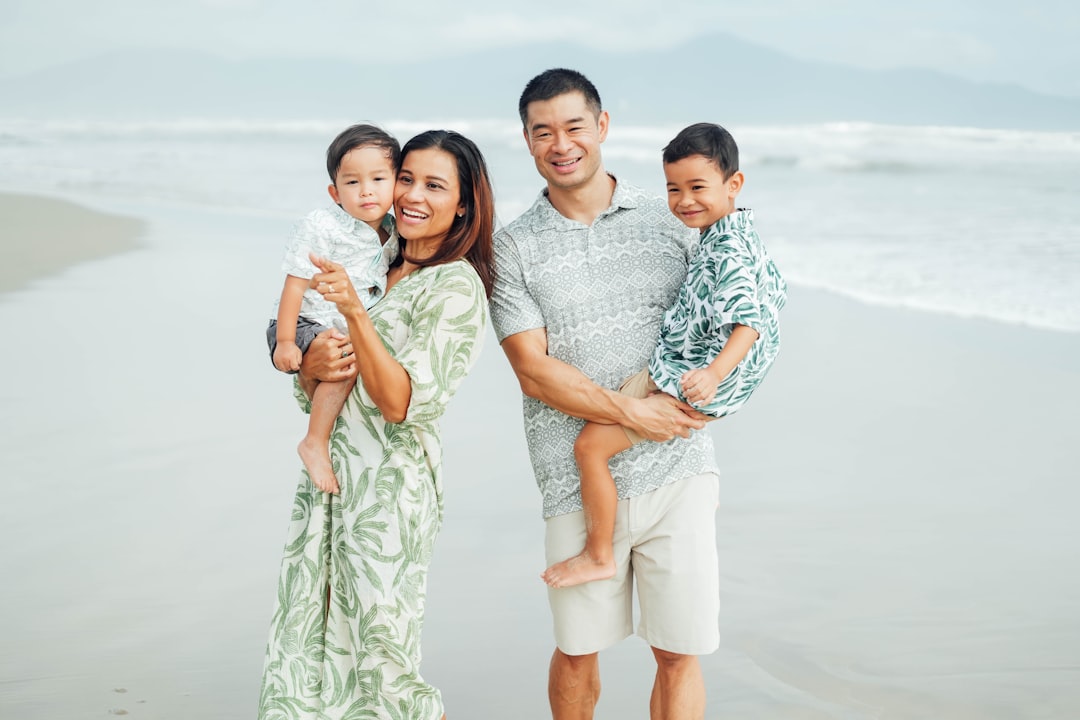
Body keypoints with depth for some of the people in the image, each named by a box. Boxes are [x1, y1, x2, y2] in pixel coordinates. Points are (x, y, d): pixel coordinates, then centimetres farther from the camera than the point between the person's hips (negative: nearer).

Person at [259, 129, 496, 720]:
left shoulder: (457, 288, -9)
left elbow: (400, 403, -19)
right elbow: (307, 388, 15)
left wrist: (354, 310, -28)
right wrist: (312, 366, -9)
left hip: (389, 488, -7)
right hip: (329, 478, 7)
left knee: (380, 655, 0)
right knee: (305, 643, 9)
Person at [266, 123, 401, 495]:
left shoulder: (391, 233, 3)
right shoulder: (320, 227, -18)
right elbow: (294, 284, -18)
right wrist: (284, 341, -20)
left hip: (351, 330, 8)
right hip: (306, 326, -8)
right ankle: (315, 443, -20)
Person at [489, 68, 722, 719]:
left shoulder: (668, 219, 8)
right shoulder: (516, 247, 3)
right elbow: (534, 370, -4)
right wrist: (632, 412, -12)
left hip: (677, 470, 1)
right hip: (579, 483, -1)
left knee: (679, 651, 1)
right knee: (577, 651, 9)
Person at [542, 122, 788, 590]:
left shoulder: (729, 253, -24)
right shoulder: (740, 238, 7)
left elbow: (748, 324, -32)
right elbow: (775, 291, 22)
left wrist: (715, 374, -48)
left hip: (684, 384, -11)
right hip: (687, 372, 11)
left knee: (590, 445, -10)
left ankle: (598, 555, 1)